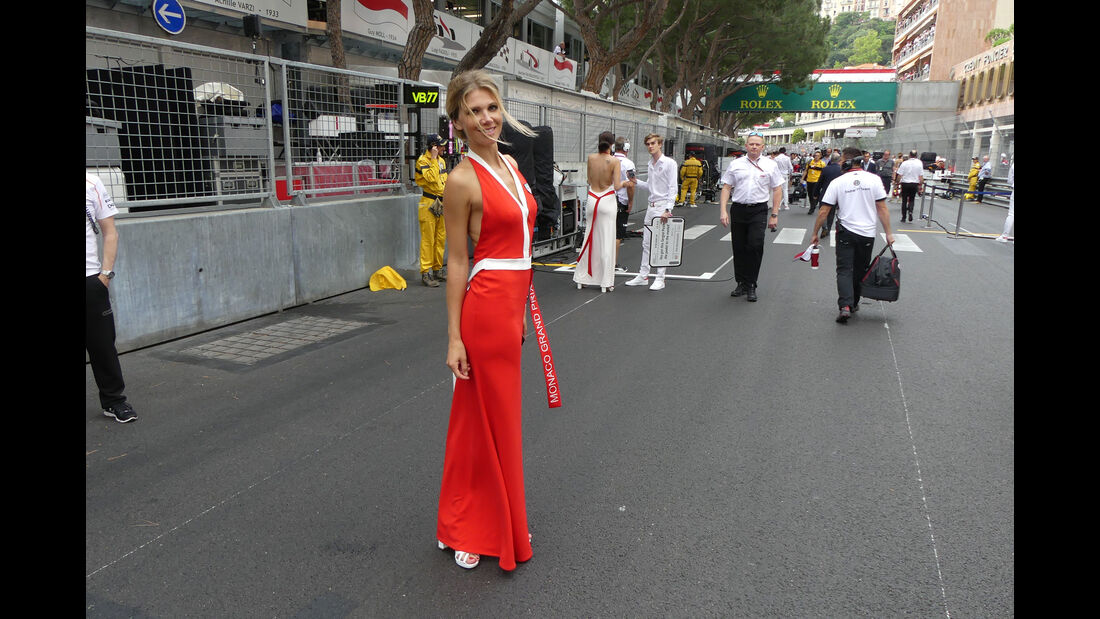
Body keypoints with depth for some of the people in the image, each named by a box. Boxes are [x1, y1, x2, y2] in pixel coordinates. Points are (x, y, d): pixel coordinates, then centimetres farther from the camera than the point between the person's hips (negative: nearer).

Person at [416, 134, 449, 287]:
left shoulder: (441, 161, 15)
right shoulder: (423, 161, -10)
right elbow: (432, 178, -24)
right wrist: (433, 159, -19)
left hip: (441, 204, 8)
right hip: (429, 204, -8)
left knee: (441, 238, 11)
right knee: (428, 240, -7)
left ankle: (438, 270, 21)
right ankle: (425, 274, -3)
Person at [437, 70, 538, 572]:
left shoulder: (511, 165, 12)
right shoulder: (463, 180, -12)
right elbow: (457, 261, -12)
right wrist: (454, 338, -12)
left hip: (513, 302, 8)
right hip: (485, 302, -8)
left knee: (500, 413, 17)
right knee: (484, 416, 3)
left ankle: (501, 521, 33)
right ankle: (466, 530, 21)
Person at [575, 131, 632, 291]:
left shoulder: (591, 158, 0)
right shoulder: (615, 161, -10)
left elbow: (589, 180, 8)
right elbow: (617, 186, -13)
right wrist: (625, 182, 6)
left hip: (592, 200, 4)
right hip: (607, 201, -4)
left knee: (589, 239, 13)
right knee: (606, 241, 1)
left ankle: (581, 278, 18)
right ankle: (605, 282, 4)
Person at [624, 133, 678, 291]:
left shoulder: (669, 163, -9)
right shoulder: (651, 163, 14)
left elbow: (672, 188, -13)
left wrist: (668, 209, -20)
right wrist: (636, 181, 8)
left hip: (663, 207, -8)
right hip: (651, 206, 8)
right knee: (646, 242, 9)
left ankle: (660, 278, 2)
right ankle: (643, 276, 16)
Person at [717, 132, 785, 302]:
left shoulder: (770, 165, 5)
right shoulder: (735, 164, 7)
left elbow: (777, 190, 6)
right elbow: (726, 188, 7)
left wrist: (774, 215, 2)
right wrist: (723, 211, -3)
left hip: (759, 211, -2)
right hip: (738, 209, 2)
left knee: (755, 247, -12)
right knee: (738, 248, 7)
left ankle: (751, 286, -1)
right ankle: (741, 283, 21)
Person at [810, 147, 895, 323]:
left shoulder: (837, 182, -6)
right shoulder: (874, 180, -2)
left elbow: (823, 212, -5)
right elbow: (882, 209, -3)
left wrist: (815, 233, 5)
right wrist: (888, 233, 4)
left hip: (845, 232, -2)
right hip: (867, 234, 2)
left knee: (844, 270, 1)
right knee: (860, 270, 16)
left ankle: (845, 306, -16)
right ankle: (854, 303, 26)